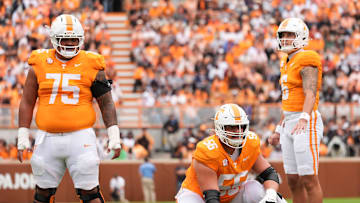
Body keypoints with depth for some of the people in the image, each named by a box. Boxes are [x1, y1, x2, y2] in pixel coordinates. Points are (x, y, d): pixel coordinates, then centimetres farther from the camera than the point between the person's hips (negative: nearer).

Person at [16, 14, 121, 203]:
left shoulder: (91, 66, 1)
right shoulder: (40, 65, 5)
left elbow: (106, 104, 4)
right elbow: (27, 103, 9)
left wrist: (114, 136, -3)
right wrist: (22, 137, 5)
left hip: (80, 137, -2)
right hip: (47, 138, 2)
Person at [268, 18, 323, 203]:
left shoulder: (307, 61, -10)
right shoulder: (287, 63, 18)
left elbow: (310, 94, -24)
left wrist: (304, 118, -40)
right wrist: (279, 130, 27)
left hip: (306, 124, -9)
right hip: (289, 123, 9)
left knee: (309, 179, -10)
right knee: (293, 181, 8)